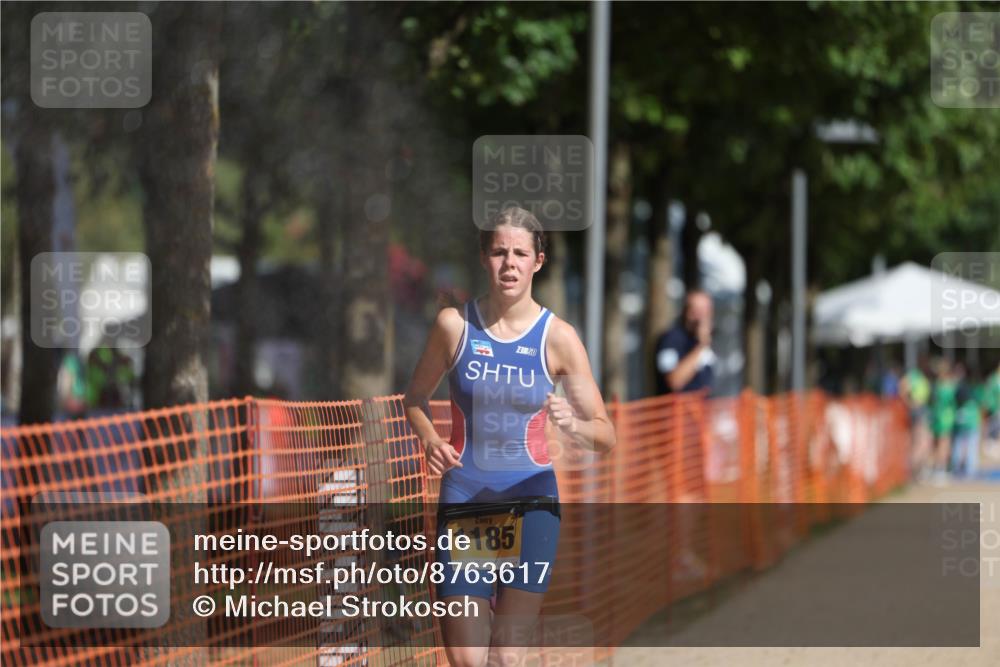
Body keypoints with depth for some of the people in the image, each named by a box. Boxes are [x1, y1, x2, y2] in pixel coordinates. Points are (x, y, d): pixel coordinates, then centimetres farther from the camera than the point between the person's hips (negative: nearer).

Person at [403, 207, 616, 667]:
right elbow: (415, 398, 15)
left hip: (531, 500, -1)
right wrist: (430, 441, -5)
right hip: (463, 500, 1)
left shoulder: (558, 337, -2)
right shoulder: (455, 324, 1)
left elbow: (606, 436, -1)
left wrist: (572, 426, -24)